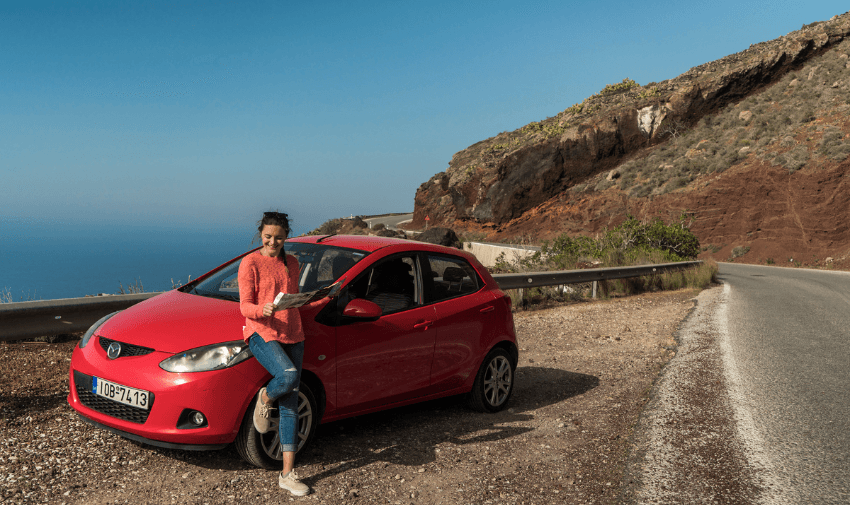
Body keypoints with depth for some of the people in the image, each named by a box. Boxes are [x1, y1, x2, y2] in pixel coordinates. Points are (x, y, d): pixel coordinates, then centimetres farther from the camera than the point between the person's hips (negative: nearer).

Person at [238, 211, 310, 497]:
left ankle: (288, 474, 7)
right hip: (261, 333, -5)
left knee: (290, 405, 2)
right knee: (288, 375, -33)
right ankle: (264, 399, 4)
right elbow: (245, 306, -9)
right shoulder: (250, 263, -4)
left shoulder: (291, 263, 14)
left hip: (292, 335, 5)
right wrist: (262, 309, -28)